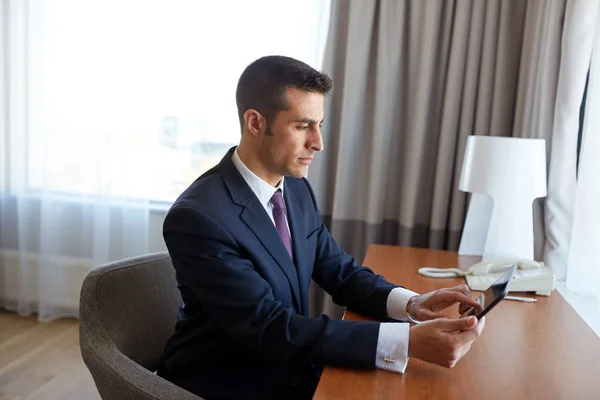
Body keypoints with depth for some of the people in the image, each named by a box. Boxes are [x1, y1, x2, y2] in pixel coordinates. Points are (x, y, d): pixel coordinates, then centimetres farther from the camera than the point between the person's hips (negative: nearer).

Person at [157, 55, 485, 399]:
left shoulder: (297, 188, 0)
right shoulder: (197, 217, -24)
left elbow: (340, 271, 4)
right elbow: (269, 329, -27)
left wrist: (411, 302, -15)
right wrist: (407, 341, -32)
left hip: (291, 368, 6)